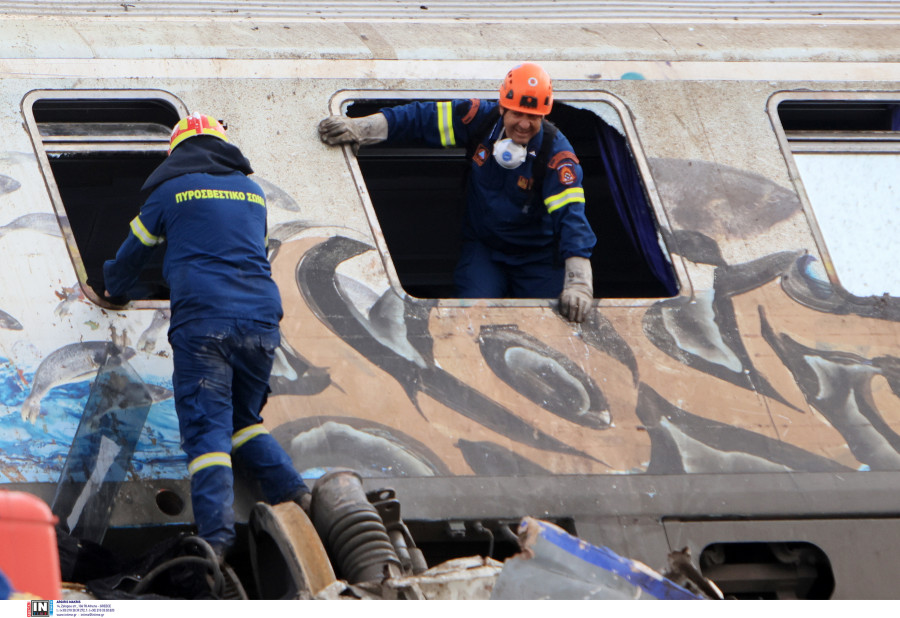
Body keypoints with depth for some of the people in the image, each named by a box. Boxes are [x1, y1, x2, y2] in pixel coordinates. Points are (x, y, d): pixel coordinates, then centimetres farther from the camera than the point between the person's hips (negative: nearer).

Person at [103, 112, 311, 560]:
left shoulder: (172, 190, 8)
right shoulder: (253, 192, 21)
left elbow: (135, 250, 19)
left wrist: (115, 290, 38)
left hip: (202, 321, -4)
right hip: (261, 321, 4)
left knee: (207, 429, -9)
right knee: (244, 419, 21)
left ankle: (216, 540, -22)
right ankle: (294, 495, 4)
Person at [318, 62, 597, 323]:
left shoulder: (556, 154, -21)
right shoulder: (482, 118, -13)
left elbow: (570, 215, -32)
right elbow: (423, 118, -11)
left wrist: (578, 283, -43)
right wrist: (360, 128, -23)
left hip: (537, 258, -1)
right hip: (482, 246, 1)